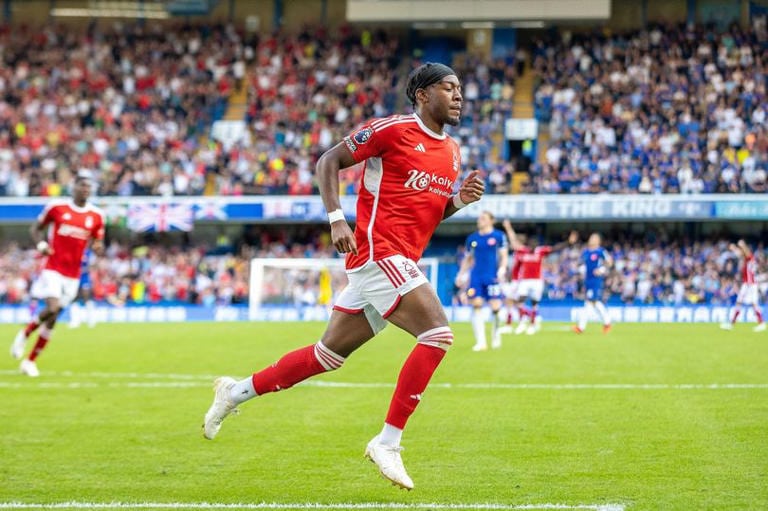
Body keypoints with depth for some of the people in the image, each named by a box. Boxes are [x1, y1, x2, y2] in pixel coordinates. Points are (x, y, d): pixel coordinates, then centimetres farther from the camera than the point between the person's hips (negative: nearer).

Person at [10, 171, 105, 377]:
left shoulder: (96, 215, 1)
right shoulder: (57, 207, -4)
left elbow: (97, 242, 11)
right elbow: (36, 228, 8)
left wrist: (97, 247, -13)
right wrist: (41, 244, -11)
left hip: (73, 273, 3)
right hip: (53, 268, -3)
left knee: (53, 318, 6)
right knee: (52, 308, -22)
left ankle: (31, 360, 18)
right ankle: (25, 333, 7)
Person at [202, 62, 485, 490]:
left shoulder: (452, 152, 16)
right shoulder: (393, 129, -8)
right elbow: (329, 161, -4)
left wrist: (460, 200, 4)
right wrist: (337, 219, -13)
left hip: (403, 262, 9)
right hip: (378, 251, -9)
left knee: (330, 354, 14)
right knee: (438, 332, -20)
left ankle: (236, 392, 28)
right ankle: (388, 442, -16)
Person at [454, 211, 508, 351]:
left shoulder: (499, 236, 3)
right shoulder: (472, 238, 14)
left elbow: (504, 256, 2)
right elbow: (467, 258, 20)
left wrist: (502, 269, -13)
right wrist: (461, 274, 11)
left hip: (492, 277, -3)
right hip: (476, 276, 3)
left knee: (495, 307, -6)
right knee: (476, 305, -8)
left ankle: (495, 336, 19)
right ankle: (480, 341, -8)